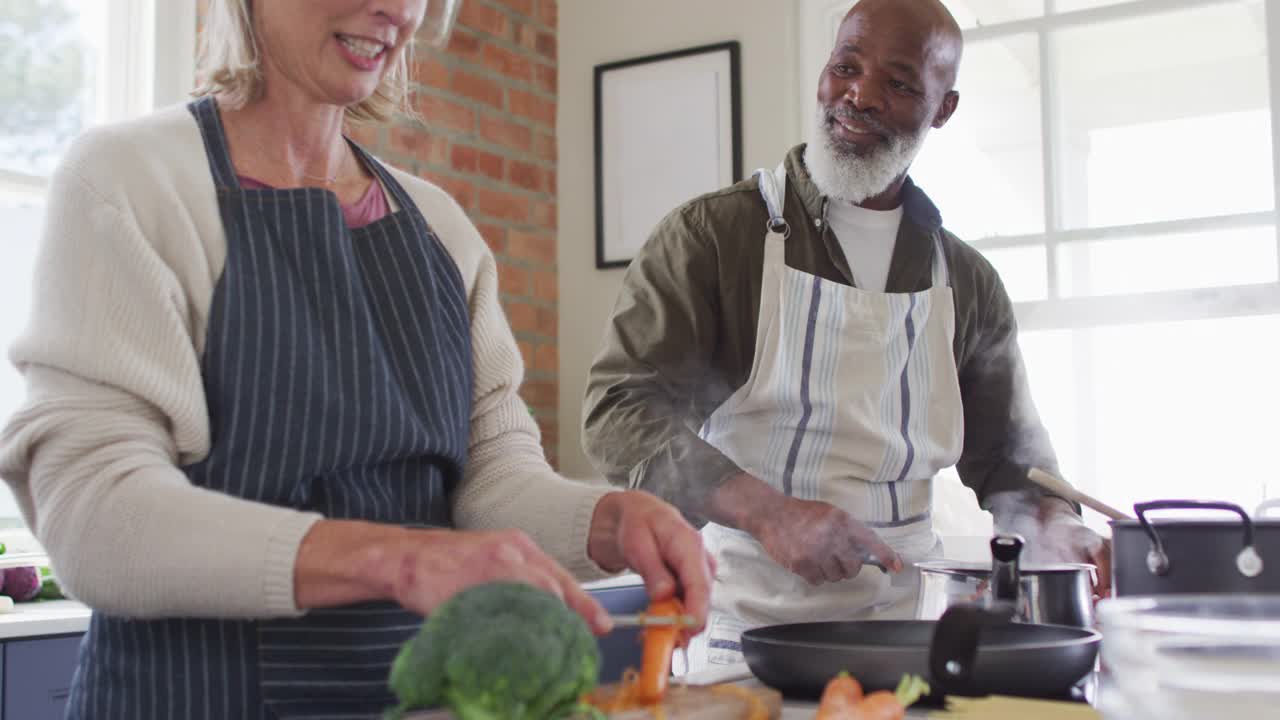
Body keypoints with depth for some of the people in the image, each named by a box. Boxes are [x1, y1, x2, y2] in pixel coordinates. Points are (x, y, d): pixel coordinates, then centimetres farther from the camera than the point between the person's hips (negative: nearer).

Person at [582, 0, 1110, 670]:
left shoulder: (969, 283, 10)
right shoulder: (712, 234, -3)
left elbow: (1008, 461, 18)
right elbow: (618, 411, -11)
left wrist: (1056, 527, -4)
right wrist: (768, 512, -23)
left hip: (904, 629, 4)